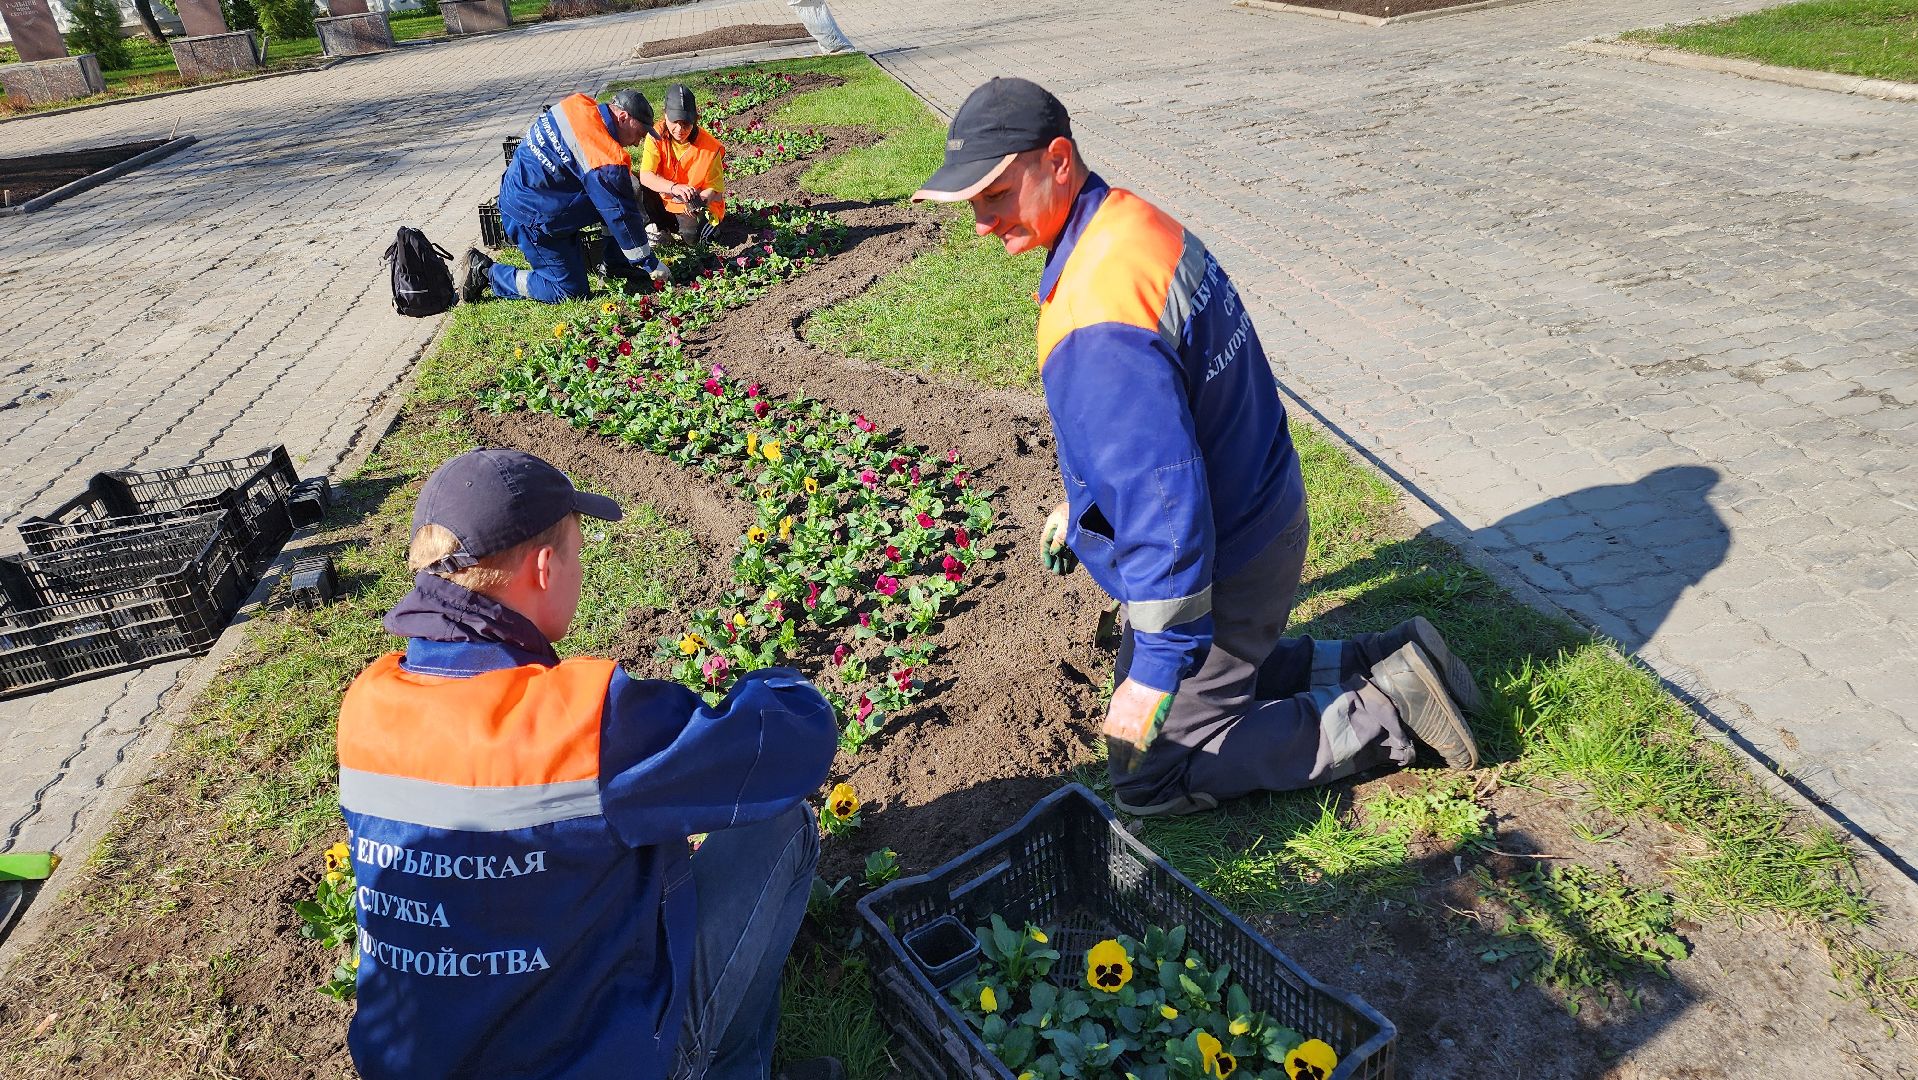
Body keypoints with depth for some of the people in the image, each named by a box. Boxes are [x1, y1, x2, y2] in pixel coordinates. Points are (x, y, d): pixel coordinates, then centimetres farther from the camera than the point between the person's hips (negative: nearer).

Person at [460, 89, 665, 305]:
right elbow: (620, 216, -21)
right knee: (570, 291, -1)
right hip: (531, 217, -10)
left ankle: (618, 265, 13)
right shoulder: (605, 158, -27)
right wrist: (652, 265, -12)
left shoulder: (581, 105, -2)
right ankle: (485, 272, 5)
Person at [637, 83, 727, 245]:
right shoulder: (658, 135, -17)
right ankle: (656, 226, 1)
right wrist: (674, 187, -46)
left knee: (691, 234, -31)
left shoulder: (709, 147, -20)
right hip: (663, 200, 3)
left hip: (691, 207, -2)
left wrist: (699, 201, -37)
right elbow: (645, 176, -28)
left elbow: (713, 187, -13)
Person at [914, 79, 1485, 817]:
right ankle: (1387, 663, 23)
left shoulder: (1096, 321, -33)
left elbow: (1163, 493, -33)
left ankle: (1386, 713, 5)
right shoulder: (1134, 222, 0)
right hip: (1259, 519, 10)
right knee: (1220, 671, 31)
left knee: (1151, 780, 7)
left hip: (1219, 566, -9)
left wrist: (1156, 666, -25)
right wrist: (1077, 506, 23)